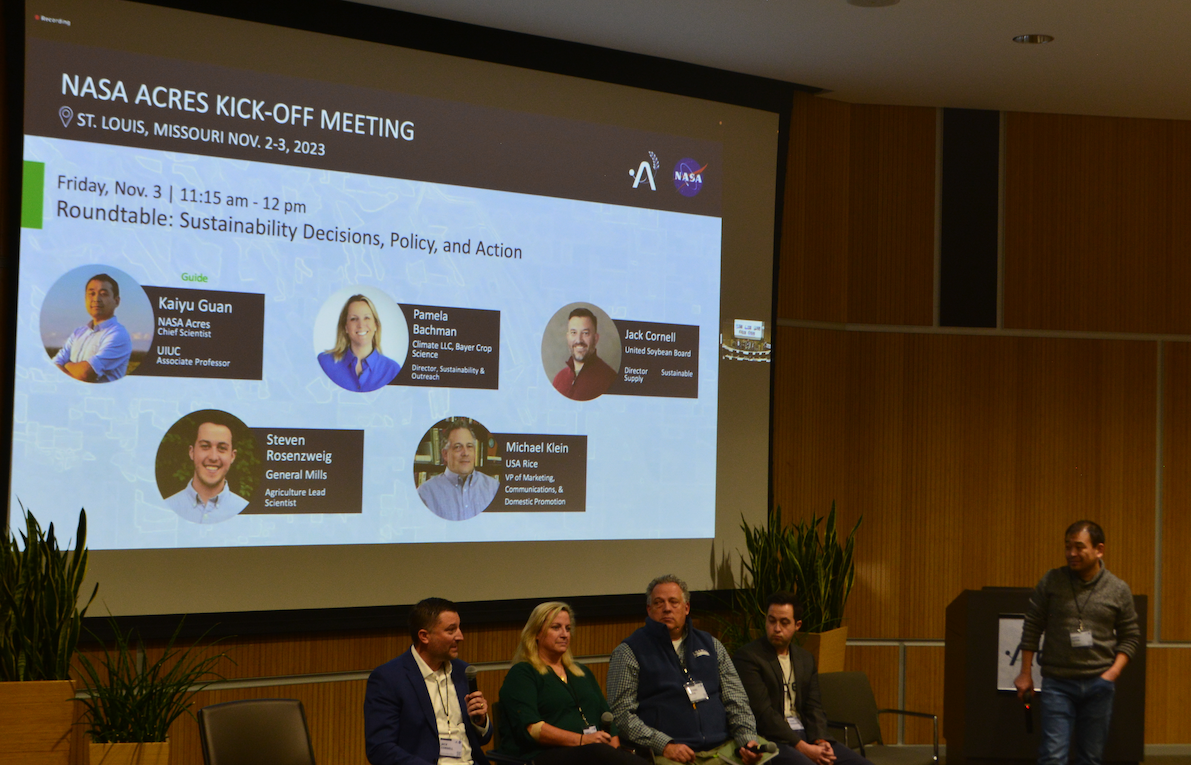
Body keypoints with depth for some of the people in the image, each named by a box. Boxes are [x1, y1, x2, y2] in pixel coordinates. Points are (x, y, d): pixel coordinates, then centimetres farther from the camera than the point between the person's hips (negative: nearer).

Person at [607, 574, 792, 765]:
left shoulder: (711, 645, 21)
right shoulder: (628, 652, 7)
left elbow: (736, 701, 18)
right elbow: (621, 713, -1)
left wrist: (748, 739, 0)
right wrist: (664, 745, -13)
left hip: (724, 748, 3)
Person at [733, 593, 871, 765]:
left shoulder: (806, 659, 17)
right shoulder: (747, 657, -5)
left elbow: (814, 707, 13)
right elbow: (763, 713, -13)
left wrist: (820, 741, -8)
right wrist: (803, 747, -18)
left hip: (805, 736, 7)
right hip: (770, 738, -7)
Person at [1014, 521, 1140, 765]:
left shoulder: (1119, 590, 2)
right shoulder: (1051, 581, -1)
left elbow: (1130, 636, 9)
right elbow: (1032, 628, 4)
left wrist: (1113, 672, -5)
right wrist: (1026, 674, 2)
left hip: (1098, 684, 2)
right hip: (1057, 683, -2)